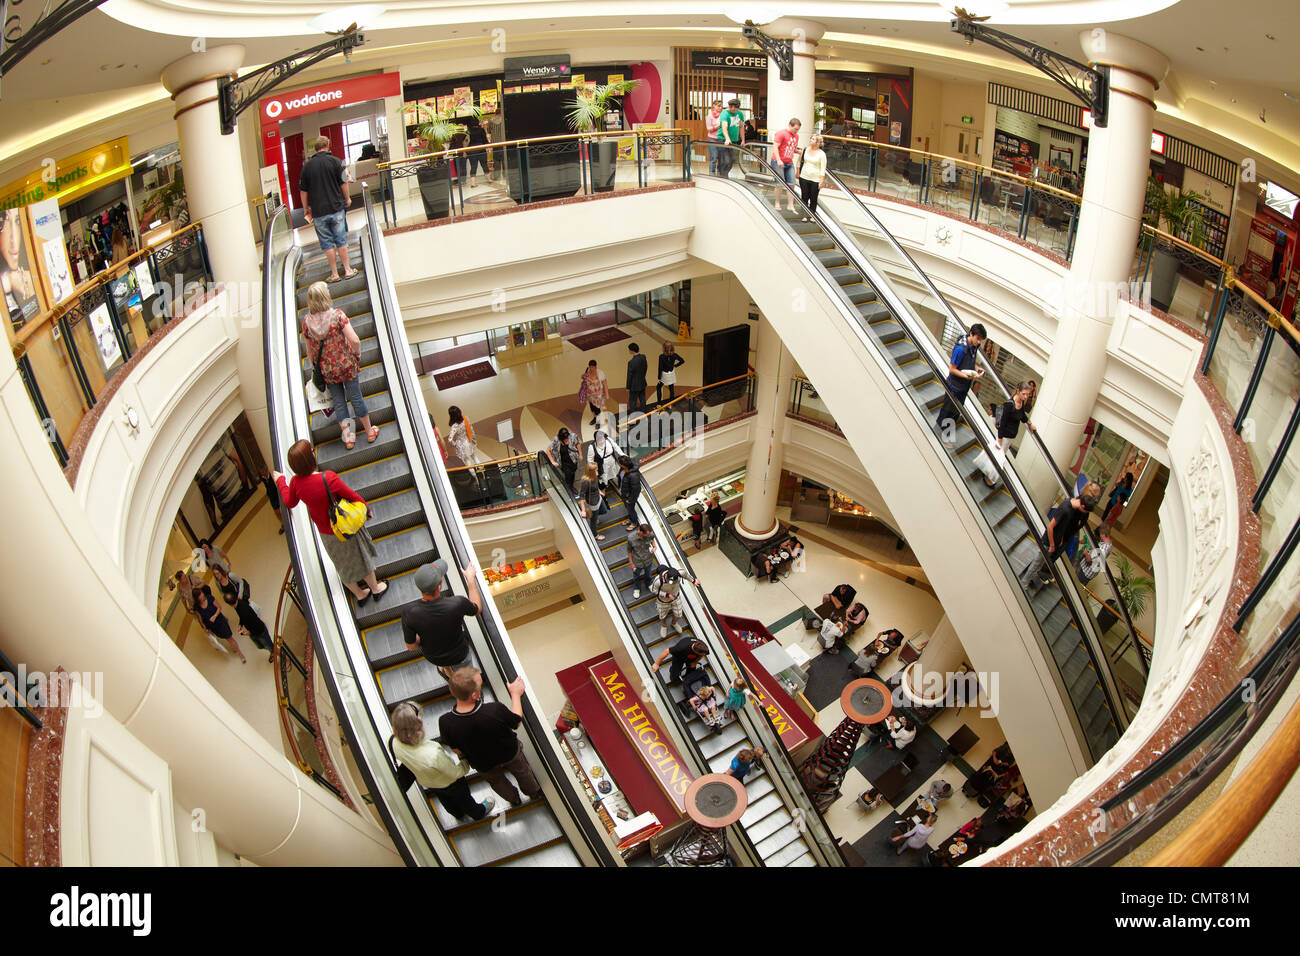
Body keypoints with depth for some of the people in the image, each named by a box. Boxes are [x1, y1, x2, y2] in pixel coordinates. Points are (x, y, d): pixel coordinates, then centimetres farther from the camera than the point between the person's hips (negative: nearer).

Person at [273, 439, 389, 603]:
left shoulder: (296, 482, -19)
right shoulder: (328, 478, -34)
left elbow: (289, 503, 3)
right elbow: (352, 496, -20)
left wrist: (280, 481, 18)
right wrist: (366, 508, 0)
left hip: (325, 533, 5)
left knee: (344, 565, 26)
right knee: (361, 558, 21)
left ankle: (359, 595, 46)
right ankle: (375, 588, 44)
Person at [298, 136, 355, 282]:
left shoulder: (307, 165, 3)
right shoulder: (334, 161, -3)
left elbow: (303, 191, 6)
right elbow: (343, 182, -2)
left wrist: (306, 209, 17)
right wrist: (347, 198, 14)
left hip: (318, 212, 1)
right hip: (336, 207, -1)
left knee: (327, 243, 6)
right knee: (341, 240, 8)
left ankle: (334, 273, 8)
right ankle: (348, 270, 11)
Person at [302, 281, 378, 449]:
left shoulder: (306, 321, -8)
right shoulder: (337, 314, -19)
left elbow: (309, 350, 2)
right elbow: (355, 340, -24)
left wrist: (314, 366, 17)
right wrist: (357, 354, -5)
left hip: (327, 370, 3)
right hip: (346, 365, -2)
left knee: (339, 402, 15)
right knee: (356, 398, 12)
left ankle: (347, 437, 24)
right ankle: (370, 432, 26)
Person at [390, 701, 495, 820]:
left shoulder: (396, 744, -32)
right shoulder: (433, 754, -48)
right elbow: (457, 773, -30)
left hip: (424, 782, 5)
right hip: (449, 783, -4)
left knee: (445, 799, 36)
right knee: (463, 797, 29)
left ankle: (459, 814, 65)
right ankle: (479, 813, 60)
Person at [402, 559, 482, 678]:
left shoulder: (409, 613, -33)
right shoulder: (457, 604, -36)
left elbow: (411, 647, -17)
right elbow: (478, 609, -11)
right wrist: (470, 579, -2)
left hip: (432, 657, 1)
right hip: (459, 655, -1)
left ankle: (447, 670, 53)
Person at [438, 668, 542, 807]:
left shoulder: (445, 723, -37)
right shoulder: (495, 710, -44)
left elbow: (456, 750, -16)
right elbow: (517, 721, -19)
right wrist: (516, 694, -5)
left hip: (484, 766, 2)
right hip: (510, 755, -2)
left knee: (497, 781, 36)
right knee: (522, 771, 34)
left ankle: (514, 800, 63)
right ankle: (534, 792, 62)